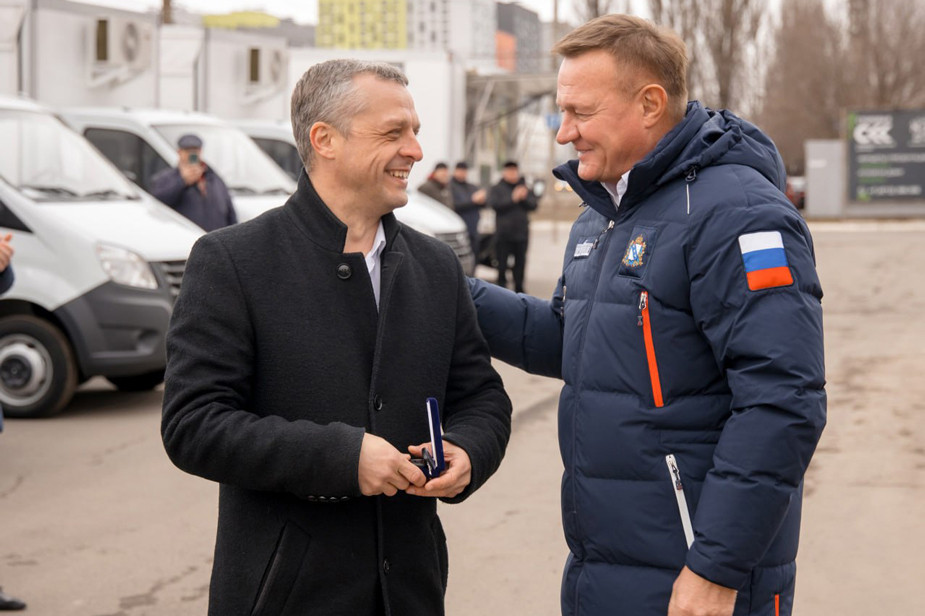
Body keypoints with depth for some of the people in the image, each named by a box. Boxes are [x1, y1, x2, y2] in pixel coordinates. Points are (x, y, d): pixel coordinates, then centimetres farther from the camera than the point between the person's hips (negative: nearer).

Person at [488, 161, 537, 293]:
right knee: (502, 262, -2)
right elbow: (494, 204, -13)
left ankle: (519, 288, 15)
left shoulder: (525, 188, 14)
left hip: (521, 232, 3)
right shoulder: (497, 189, 3)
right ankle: (502, 284, 7)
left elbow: (533, 205, 6)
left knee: (520, 262, 6)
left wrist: (525, 198, -13)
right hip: (503, 232, -3)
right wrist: (512, 199, -19)